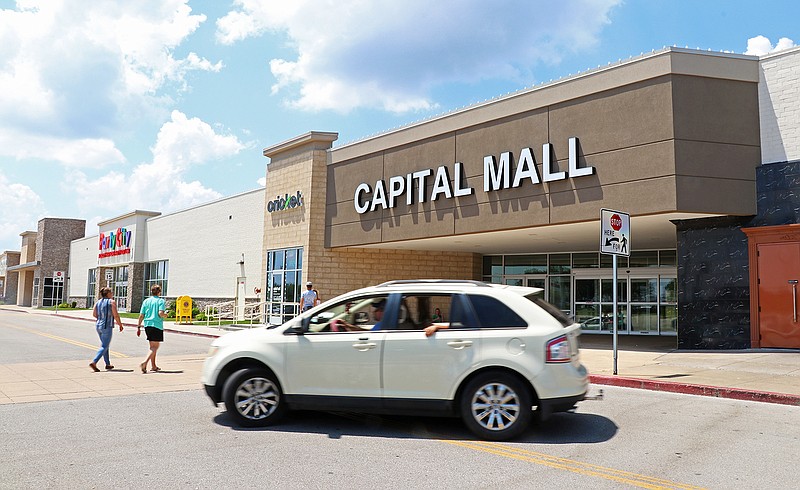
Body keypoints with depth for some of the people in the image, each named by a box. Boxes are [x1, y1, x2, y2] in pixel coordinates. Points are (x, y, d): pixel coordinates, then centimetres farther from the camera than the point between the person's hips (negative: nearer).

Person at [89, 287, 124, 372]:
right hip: (107, 327, -7)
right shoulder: (112, 302, -9)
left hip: (98, 325, 7)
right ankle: (93, 362, -18)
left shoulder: (98, 302, 8)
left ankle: (108, 364, 24)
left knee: (104, 345, 18)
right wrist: (120, 325, 0)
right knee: (104, 347, -4)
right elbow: (116, 315, -12)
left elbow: (94, 314, 2)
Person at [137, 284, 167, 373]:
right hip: (157, 326, -6)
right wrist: (165, 315, 4)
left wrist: (139, 327, 13)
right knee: (155, 346, -3)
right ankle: (144, 363, -21)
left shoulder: (146, 301, 10)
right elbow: (161, 313, -18)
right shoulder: (161, 301, -5)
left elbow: (141, 315, 8)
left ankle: (153, 366, 22)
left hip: (147, 325, 6)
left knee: (152, 345, 17)